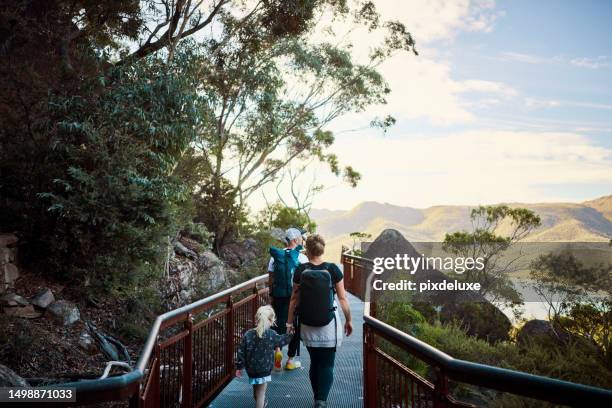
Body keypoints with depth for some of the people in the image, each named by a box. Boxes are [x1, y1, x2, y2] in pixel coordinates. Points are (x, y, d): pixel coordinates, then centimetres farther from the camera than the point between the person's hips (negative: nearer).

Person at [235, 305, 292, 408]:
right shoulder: (271, 335, -16)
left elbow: (241, 352, -7)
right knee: (261, 393, 6)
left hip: (251, 369, 4)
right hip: (264, 370, -4)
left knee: (256, 391, 26)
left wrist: (239, 367, 3)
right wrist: (290, 334, 21)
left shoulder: (248, 334, -11)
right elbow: (282, 340, 3)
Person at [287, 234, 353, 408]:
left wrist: (290, 322, 11)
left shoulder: (300, 271, -5)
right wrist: (348, 320, 8)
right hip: (329, 325, -2)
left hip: (308, 325, 2)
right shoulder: (333, 269, -9)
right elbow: (342, 298, -5)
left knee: (314, 363, 18)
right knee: (327, 365, 6)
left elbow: (294, 299, 1)